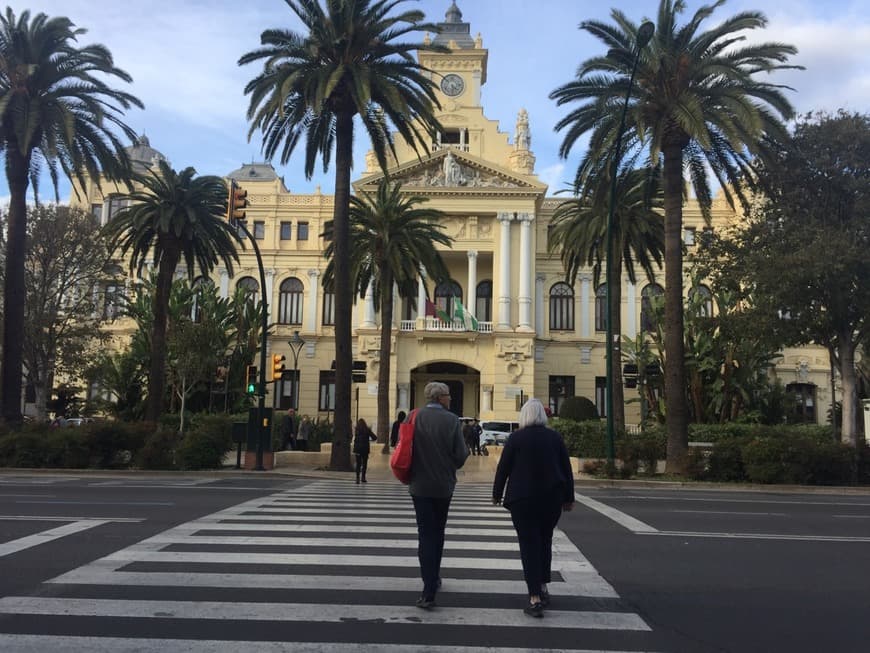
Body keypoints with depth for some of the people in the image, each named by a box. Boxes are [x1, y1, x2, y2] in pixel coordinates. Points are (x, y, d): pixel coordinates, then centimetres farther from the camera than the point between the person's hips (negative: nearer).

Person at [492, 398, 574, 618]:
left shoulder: (516, 438, -7)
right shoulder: (555, 437, 2)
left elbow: (503, 468, -4)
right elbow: (567, 469, 6)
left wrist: (497, 493, 8)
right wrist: (568, 497, 14)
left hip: (522, 499, -3)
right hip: (552, 499, 3)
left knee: (529, 545, 1)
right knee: (545, 542, 20)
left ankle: (535, 599, -3)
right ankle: (543, 588, 23)